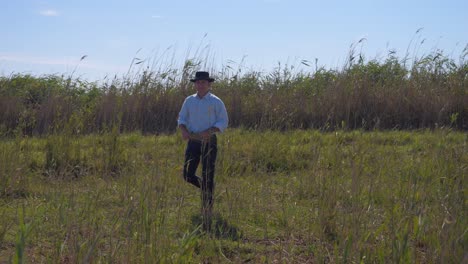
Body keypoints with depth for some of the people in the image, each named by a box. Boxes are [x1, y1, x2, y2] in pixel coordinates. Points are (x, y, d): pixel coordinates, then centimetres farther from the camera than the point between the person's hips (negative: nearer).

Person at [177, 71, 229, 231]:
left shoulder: (216, 102, -4)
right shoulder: (189, 101, 8)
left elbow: (223, 122, -5)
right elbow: (182, 118, 13)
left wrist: (209, 131, -21)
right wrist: (183, 130, -9)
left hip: (209, 142, -4)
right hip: (193, 142, 4)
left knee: (207, 177, -3)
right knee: (188, 175, 0)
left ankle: (207, 212, 5)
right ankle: (206, 188, 30)